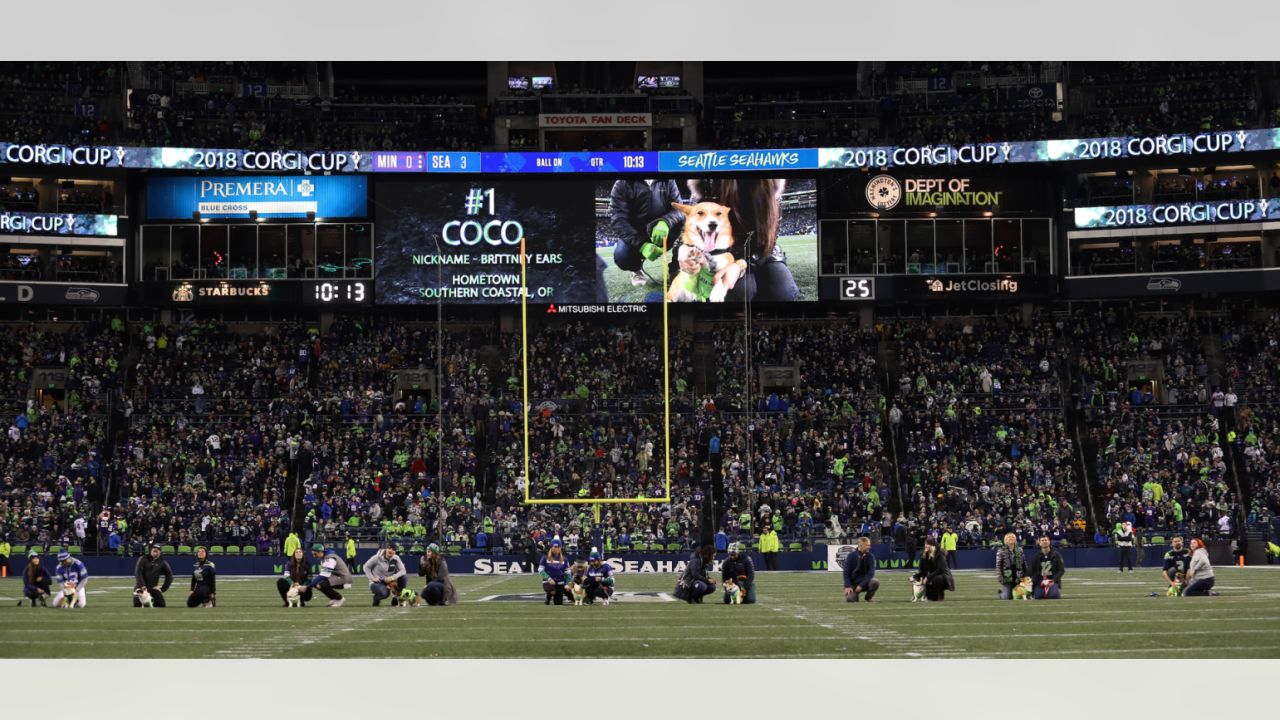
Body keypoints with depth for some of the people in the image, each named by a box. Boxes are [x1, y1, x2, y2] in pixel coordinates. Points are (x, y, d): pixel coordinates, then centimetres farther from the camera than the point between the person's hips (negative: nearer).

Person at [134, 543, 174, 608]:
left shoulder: (162, 562, 2)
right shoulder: (143, 559, -4)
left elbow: (169, 576, 6)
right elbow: (138, 573, -12)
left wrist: (163, 589, -2)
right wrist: (142, 586, -21)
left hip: (154, 587, 2)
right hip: (141, 587, -2)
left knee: (161, 604, -14)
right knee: (137, 604, -18)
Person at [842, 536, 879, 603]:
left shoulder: (870, 557, -4)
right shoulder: (851, 556, -5)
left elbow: (871, 573, -10)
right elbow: (846, 573, -5)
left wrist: (861, 585, -19)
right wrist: (848, 586, -18)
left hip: (865, 583, 1)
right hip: (853, 583, -1)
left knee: (875, 582, -30)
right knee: (850, 599, -27)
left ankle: (868, 597, 0)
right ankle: (855, 593, 11)